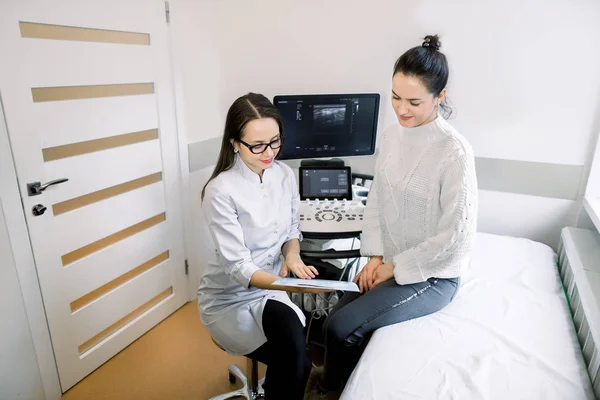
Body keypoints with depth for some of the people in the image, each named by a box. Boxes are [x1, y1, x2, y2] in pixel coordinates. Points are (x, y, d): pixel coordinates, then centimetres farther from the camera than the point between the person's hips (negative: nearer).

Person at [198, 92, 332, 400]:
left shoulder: (284, 174, -4)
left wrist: (292, 254, -14)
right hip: (231, 298, -4)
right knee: (296, 358, -25)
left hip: (272, 289, 4)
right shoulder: (221, 191, -22)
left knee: (292, 356, -21)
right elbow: (238, 268, -22)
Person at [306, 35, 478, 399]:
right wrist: (375, 256, -3)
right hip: (390, 265, 6)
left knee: (340, 329, -13)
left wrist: (394, 267, -13)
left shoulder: (455, 152, -22)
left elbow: (456, 237, -20)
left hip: (432, 277, -5)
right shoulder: (392, 137, -2)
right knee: (335, 322, -6)